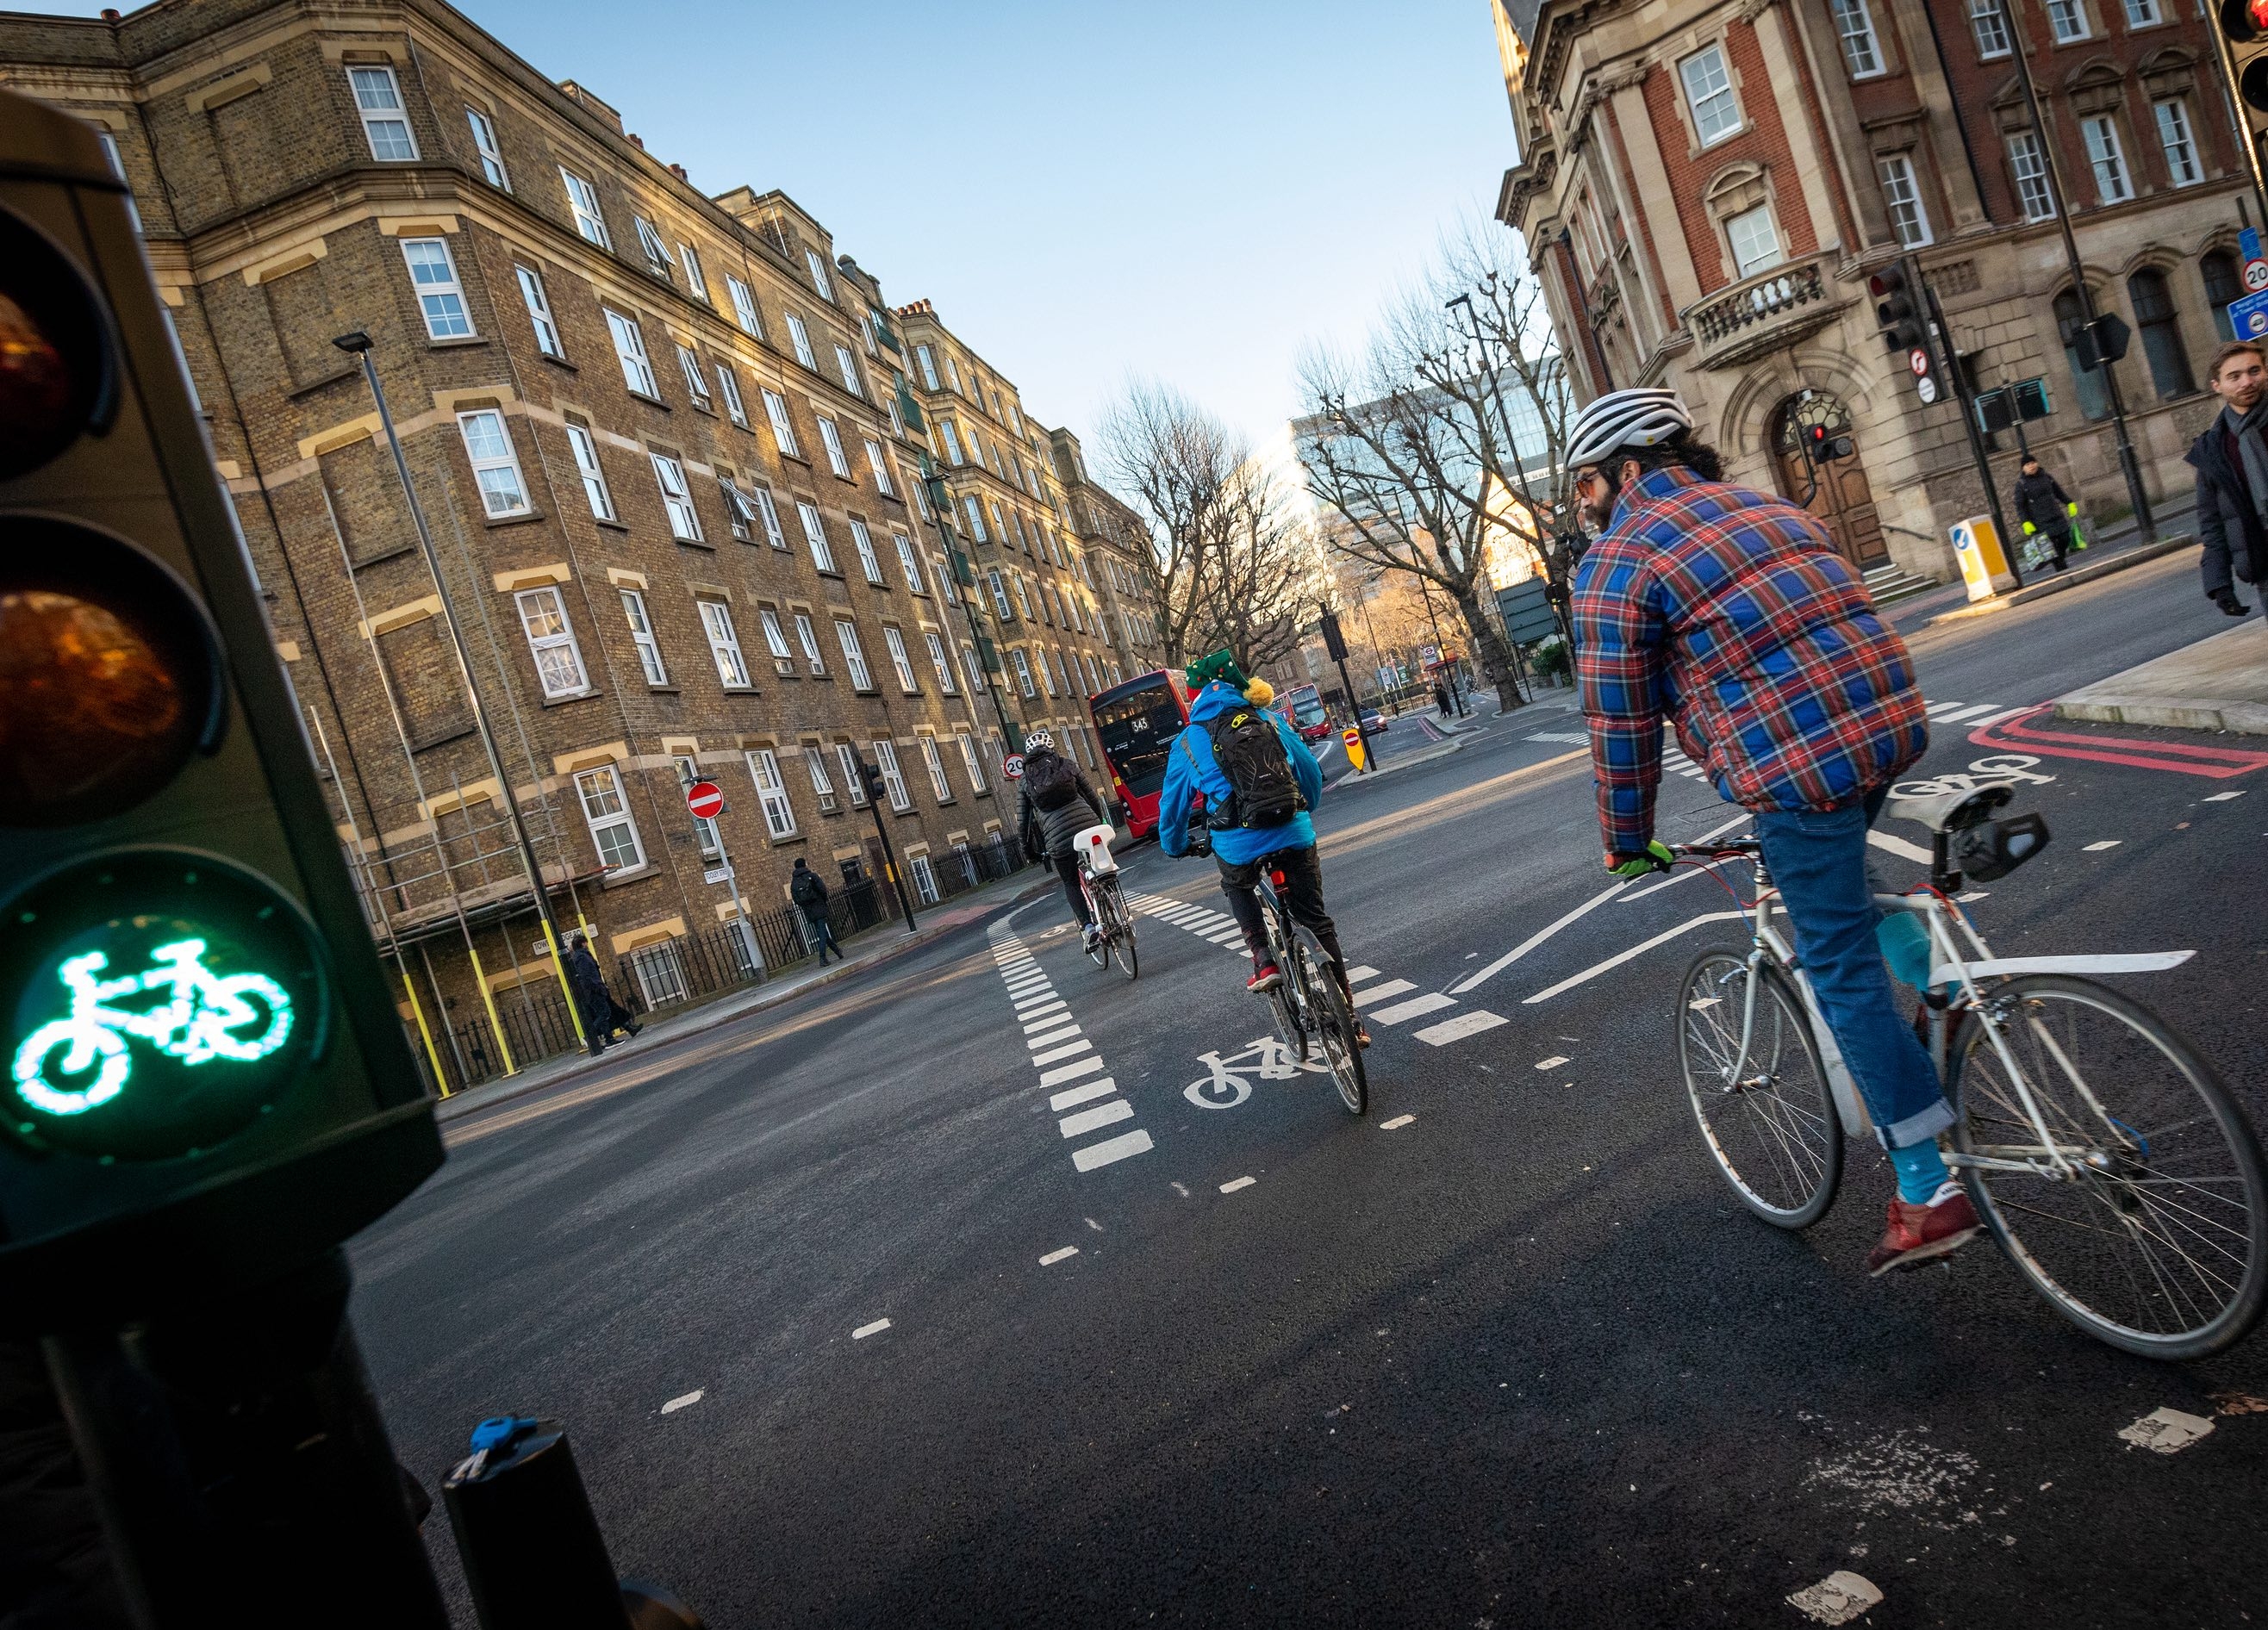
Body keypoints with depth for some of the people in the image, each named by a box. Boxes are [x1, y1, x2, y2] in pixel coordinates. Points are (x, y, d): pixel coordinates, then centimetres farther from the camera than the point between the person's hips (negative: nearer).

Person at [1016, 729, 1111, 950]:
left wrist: (1029, 849, 22)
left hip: (1058, 838, -1)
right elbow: (1092, 797, 15)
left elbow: (1022, 821, 11)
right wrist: (1100, 822, 29)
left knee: (1071, 884, 13)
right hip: (1089, 827, 1)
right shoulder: (1067, 765, 12)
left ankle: (1087, 926, -2)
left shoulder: (1026, 780, 11)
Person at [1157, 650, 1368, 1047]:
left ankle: (1264, 960, 15)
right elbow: (1311, 772, 21)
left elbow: (1172, 805, 17)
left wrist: (1175, 848, 37)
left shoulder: (1186, 744, 6)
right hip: (1294, 834, 2)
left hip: (1238, 846, -1)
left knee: (1238, 888, 34)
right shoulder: (1270, 720, 10)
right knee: (1317, 922, 15)